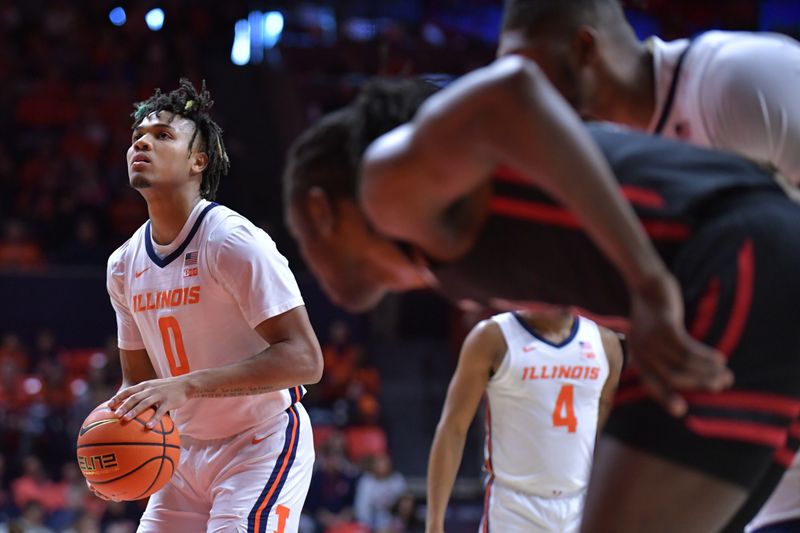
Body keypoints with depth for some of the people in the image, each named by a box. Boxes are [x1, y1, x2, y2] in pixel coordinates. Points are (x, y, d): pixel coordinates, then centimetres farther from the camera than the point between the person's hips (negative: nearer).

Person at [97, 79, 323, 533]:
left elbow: (304, 359, -25)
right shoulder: (124, 265, 4)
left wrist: (188, 385, -33)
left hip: (264, 444, -7)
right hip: (188, 451, 7)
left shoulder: (235, 242, -18)